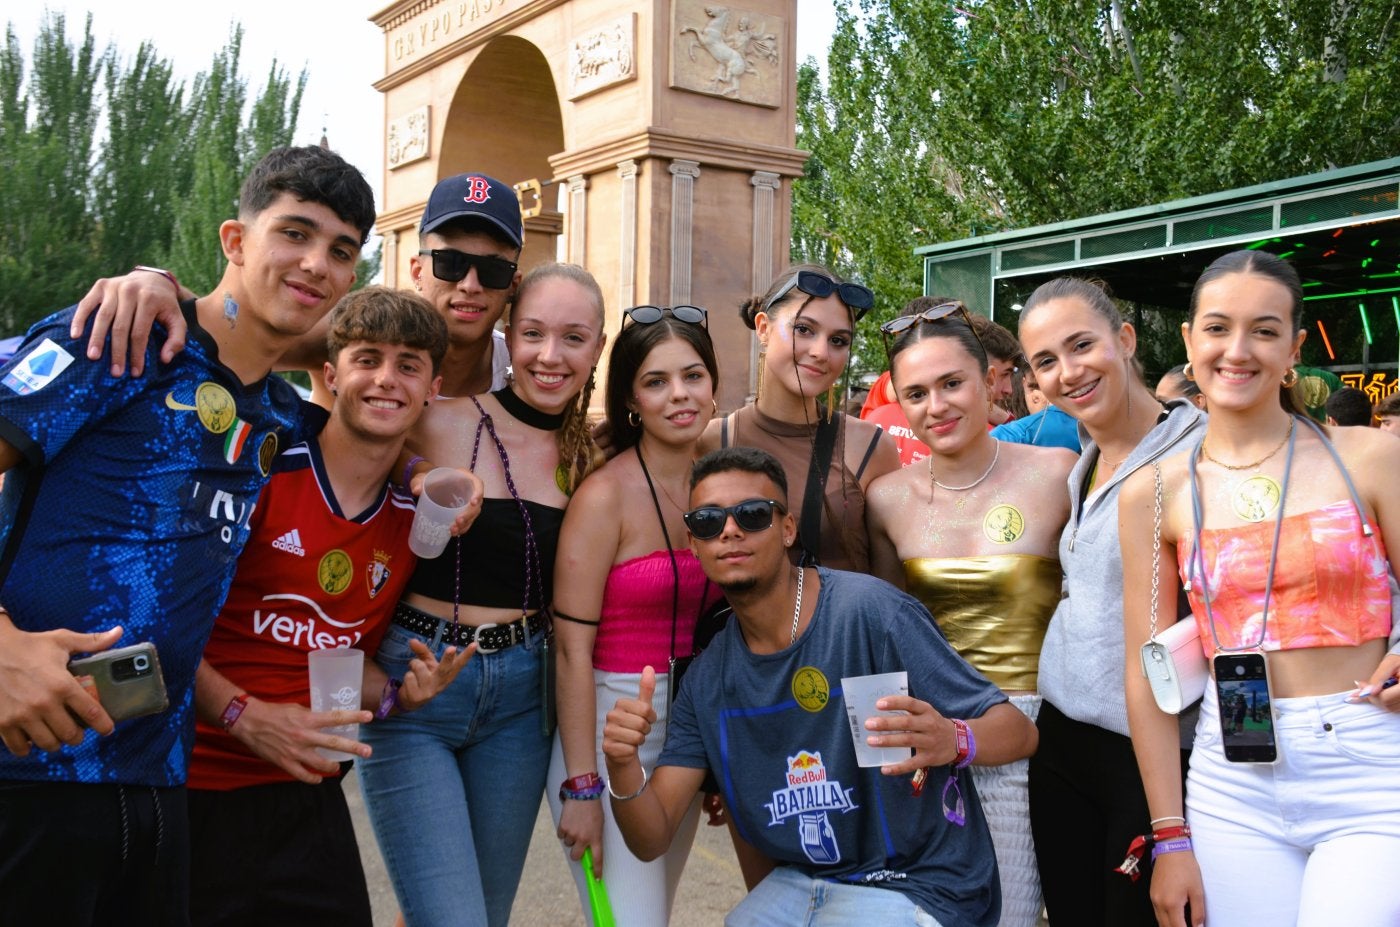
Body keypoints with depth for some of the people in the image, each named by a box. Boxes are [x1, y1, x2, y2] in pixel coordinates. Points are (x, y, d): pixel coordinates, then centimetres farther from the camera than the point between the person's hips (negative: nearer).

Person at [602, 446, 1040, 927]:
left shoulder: (869, 611, -20)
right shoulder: (707, 679, -1)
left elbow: (1020, 731, -18)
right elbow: (652, 839, -1)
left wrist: (954, 741, -40)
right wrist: (624, 767, -22)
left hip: (918, 886, -5)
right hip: (798, 882, 5)